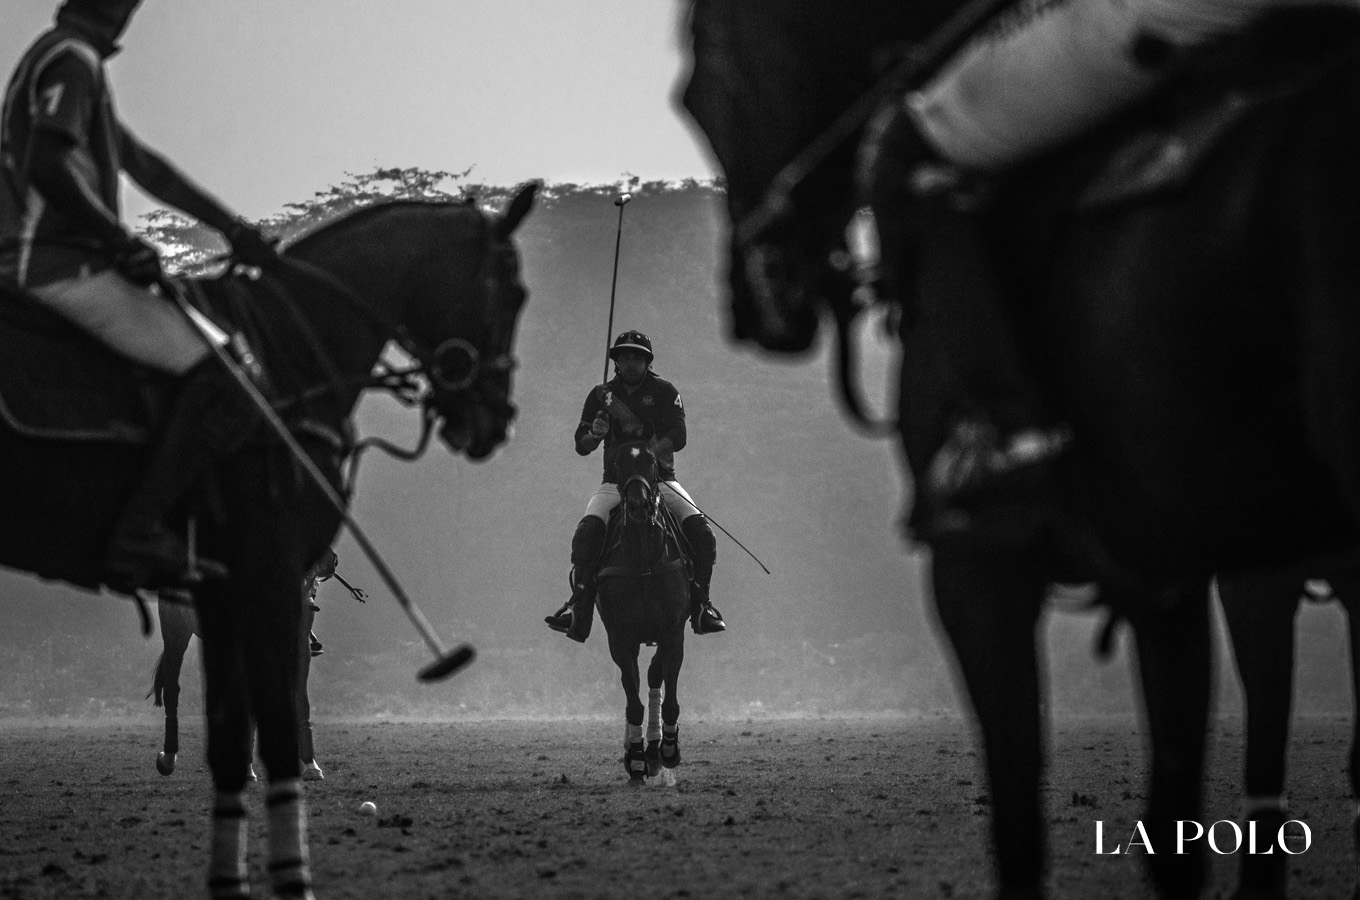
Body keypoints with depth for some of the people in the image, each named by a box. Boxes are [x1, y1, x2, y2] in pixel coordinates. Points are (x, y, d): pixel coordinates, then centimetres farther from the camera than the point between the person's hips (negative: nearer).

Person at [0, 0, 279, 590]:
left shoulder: (65, 63, 23)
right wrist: (121, 242, -17)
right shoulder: (71, 59, -10)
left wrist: (229, 225, 21)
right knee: (224, 375, -19)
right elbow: (47, 165, -24)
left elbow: (142, 164, 25)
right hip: (65, 267, -11)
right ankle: (140, 537, -24)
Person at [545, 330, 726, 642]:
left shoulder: (664, 392, 2)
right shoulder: (601, 395, 7)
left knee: (701, 532, -21)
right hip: (615, 482, 1)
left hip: (661, 479, -1)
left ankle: (699, 602, -9)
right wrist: (594, 434, -17)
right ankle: (579, 605, -27)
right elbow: (581, 446, 7)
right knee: (588, 530, -26)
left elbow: (677, 437, -10)